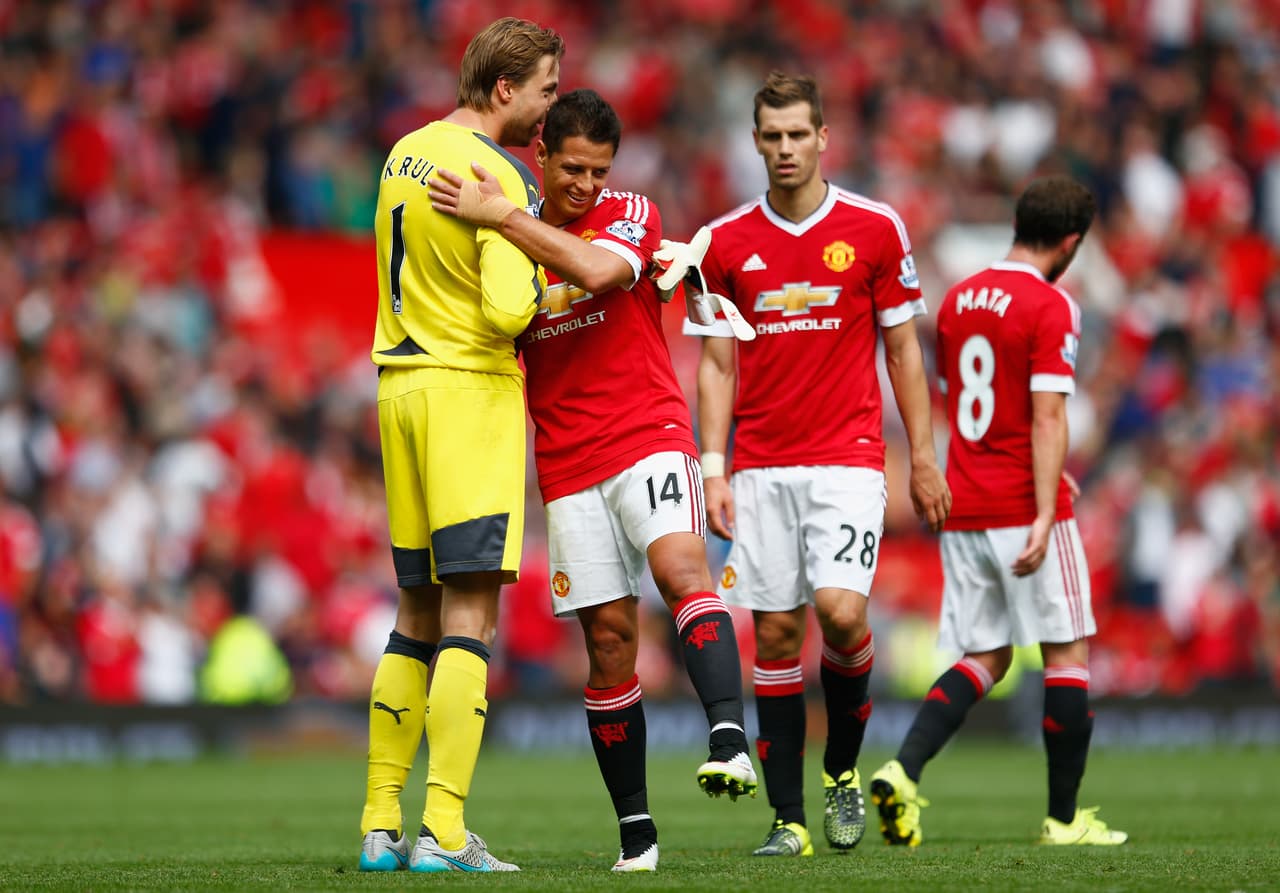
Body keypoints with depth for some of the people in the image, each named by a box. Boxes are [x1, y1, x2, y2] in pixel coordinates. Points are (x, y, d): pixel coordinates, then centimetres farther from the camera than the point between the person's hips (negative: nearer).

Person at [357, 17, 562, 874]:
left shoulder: (406, 153, 11)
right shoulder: (503, 177, -14)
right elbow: (506, 311, -22)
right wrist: (538, 291, -1)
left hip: (400, 382, 8)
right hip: (472, 390, -8)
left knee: (418, 616, 13)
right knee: (470, 619, -8)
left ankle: (382, 826, 13)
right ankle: (445, 833, -13)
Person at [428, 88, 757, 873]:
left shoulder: (633, 217, 0)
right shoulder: (512, 242, 12)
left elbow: (595, 270, -22)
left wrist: (502, 218, -20)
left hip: (650, 436, -3)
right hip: (568, 465, 3)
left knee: (680, 567, -30)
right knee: (610, 638, 1)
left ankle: (730, 738, -44)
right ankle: (635, 829, 5)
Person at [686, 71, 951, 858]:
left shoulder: (875, 229, 1)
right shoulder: (727, 242, 5)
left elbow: (902, 348, 6)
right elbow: (716, 364, 8)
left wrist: (924, 457, 4)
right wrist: (714, 469, 1)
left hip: (848, 458, -2)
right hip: (761, 466, 2)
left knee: (841, 610, -18)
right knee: (776, 632, 0)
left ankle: (844, 770, 7)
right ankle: (788, 817, 5)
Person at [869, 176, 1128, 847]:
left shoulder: (959, 300, 12)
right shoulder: (1050, 307, -11)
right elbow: (1047, 415, -19)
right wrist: (1045, 514, -23)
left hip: (963, 510, 6)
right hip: (1024, 509, -6)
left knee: (985, 659, 10)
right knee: (1068, 652, 6)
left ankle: (903, 769, -12)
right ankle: (1064, 818, 8)